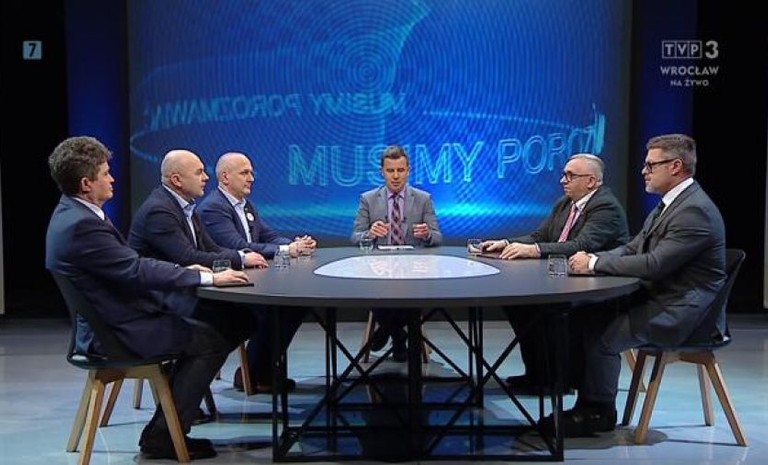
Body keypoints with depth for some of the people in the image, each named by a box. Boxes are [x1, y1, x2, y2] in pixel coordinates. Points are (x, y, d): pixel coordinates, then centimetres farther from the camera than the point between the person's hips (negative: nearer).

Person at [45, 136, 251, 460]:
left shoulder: (74, 214, 8)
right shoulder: (81, 225, -25)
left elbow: (128, 262, 14)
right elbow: (137, 271, -26)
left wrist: (183, 270, 5)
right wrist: (209, 278, -22)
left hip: (110, 321, 11)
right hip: (117, 332, -11)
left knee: (199, 328, 19)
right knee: (214, 341, -5)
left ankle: (165, 430, 21)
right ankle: (162, 437, 2)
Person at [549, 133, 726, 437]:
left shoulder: (695, 210, -19)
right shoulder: (669, 204, 13)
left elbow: (654, 264, -26)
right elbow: (632, 249, 15)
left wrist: (595, 263, -18)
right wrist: (592, 259, -4)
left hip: (679, 310, -10)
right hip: (656, 297, 10)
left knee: (602, 337, -18)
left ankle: (599, 412, 3)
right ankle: (587, 404, 4)